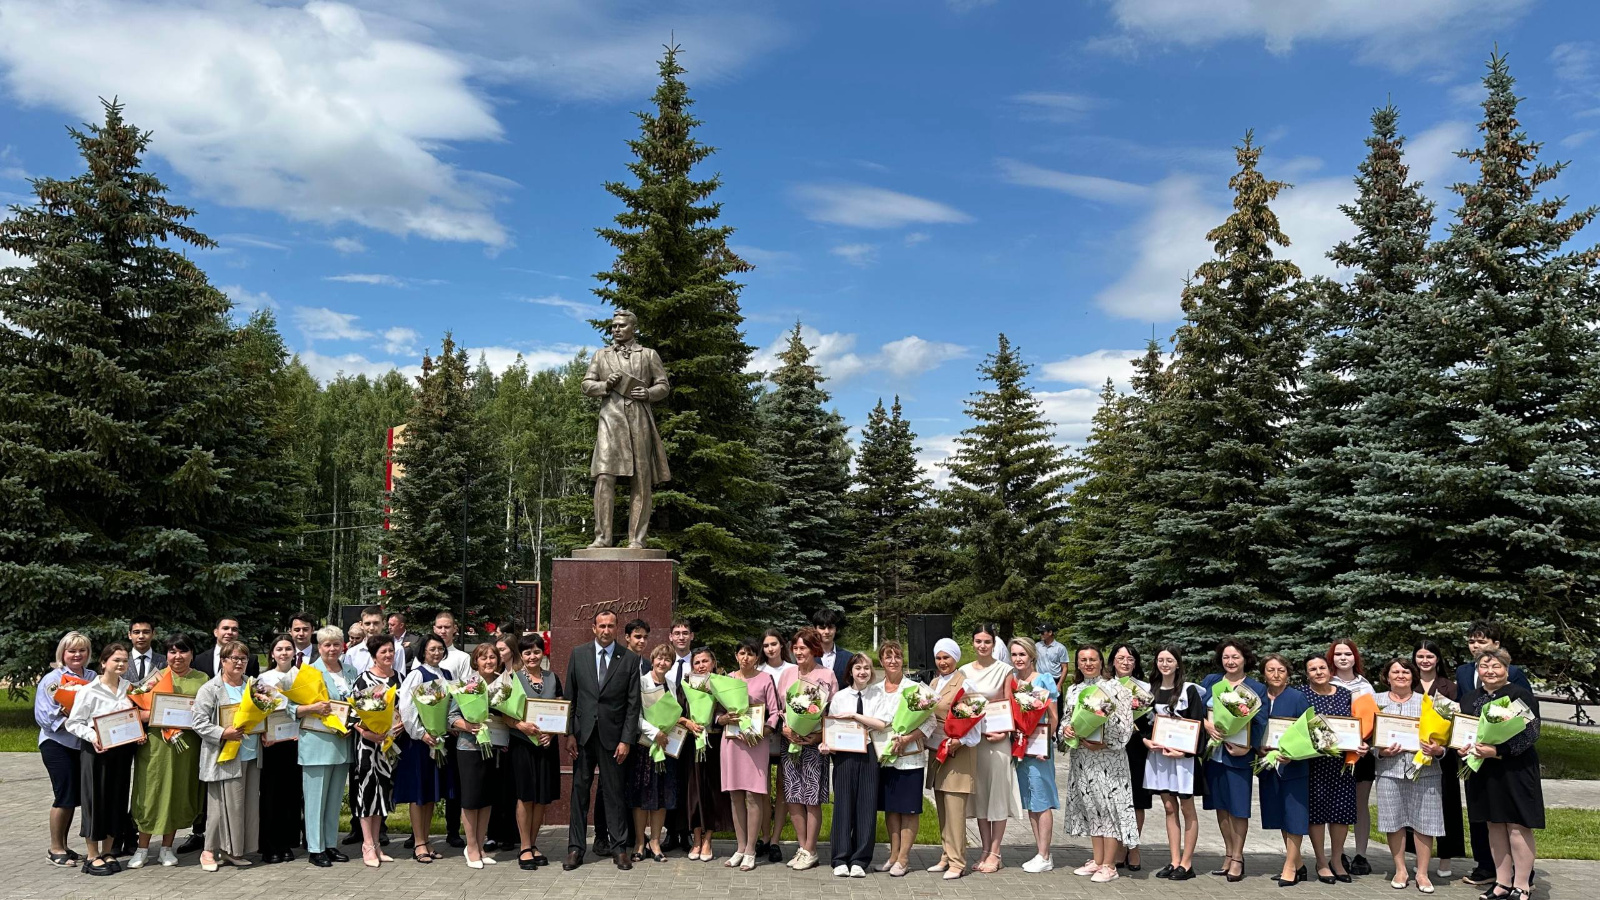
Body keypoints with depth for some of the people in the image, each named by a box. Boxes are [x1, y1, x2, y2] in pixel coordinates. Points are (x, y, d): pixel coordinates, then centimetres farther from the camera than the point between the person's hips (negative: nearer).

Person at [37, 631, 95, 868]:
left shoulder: (93, 678, 7)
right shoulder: (52, 679, -6)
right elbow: (43, 716, -11)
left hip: (83, 744, 5)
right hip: (57, 744, -5)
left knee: (74, 796, 10)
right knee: (65, 795, -6)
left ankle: (63, 845, 23)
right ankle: (55, 849, 8)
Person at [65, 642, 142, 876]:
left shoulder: (130, 688, 6)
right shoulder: (89, 691, -7)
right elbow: (74, 723, -6)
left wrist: (140, 734, -3)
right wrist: (92, 737, -21)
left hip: (122, 751, 4)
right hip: (96, 751, -4)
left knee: (117, 800, 8)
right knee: (95, 800, 1)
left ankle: (107, 852, 20)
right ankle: (91, 856, 11)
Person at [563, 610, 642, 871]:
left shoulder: (629, 659, 0)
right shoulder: (578, 654, 4)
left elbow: (633, 703, -1)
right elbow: (570, 696, 5)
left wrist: (626, 740, -6)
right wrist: (569, 733, 0)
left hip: (613, 735, -1)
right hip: (583, 734, 1)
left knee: (614, 792, 5)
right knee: (579, 791, 6)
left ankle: (620, 848, 14)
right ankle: (575, 848, 14)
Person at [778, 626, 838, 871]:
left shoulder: (826, 676, -2)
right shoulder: (787, 675, 10)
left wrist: (819, 736, -15)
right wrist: (785, 729, -6)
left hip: (815, 743, -4)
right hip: (790, 742, 4)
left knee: (812, 799, -2)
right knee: (793, 797, 4)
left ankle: (810, 851, 7)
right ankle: (802, 846, 15)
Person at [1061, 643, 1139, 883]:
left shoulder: (1114, 687, -6)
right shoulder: (1073, 690, 12)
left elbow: (1125, 722, -11)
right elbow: (1066, 719, 17)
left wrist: (1103, 744, -18)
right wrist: (1065, 729, -6)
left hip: (1108, 756, -6)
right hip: (1081, 757, 6)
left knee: (1109, 804, -4)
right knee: (1091, 806, 10)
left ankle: (1109, 865, 2)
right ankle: (1098, 860, 19)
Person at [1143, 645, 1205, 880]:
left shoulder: (1189, 690, -4)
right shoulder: (1151, 690, 9)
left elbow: (1198, 724, -8)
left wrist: (1184, 752, -17)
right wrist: (1146, 740, -7)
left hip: (1182, 754, -4)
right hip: (1157, 753, 4)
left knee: (1186, 809, 2)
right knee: (1169, 808, 8)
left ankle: (1186, 863, 8)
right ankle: (1174, 861, 13)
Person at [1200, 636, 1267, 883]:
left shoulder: (1257, 688, 1)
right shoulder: (1211, 681, 8)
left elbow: (1260, 722, -7)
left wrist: (1247, 747, -18)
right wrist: (1206, 724, -19)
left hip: (1237, 754, -3)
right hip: (1213, 751, 3)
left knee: (1238, 806, 1)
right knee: (1221, 804, 9)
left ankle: (1237, 858, 12)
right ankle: (1228, 853, 21)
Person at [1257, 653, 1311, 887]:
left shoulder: (1298, 698, -6)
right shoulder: (1258, 699, 5)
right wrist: (1259, 749, -10)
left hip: (1294, 765, -5)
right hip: (1269, 766, 5)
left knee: (1293, 815, -1)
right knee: (1280, 815, 11)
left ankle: (1290, 868, 6)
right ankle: (1298, 863, 24)